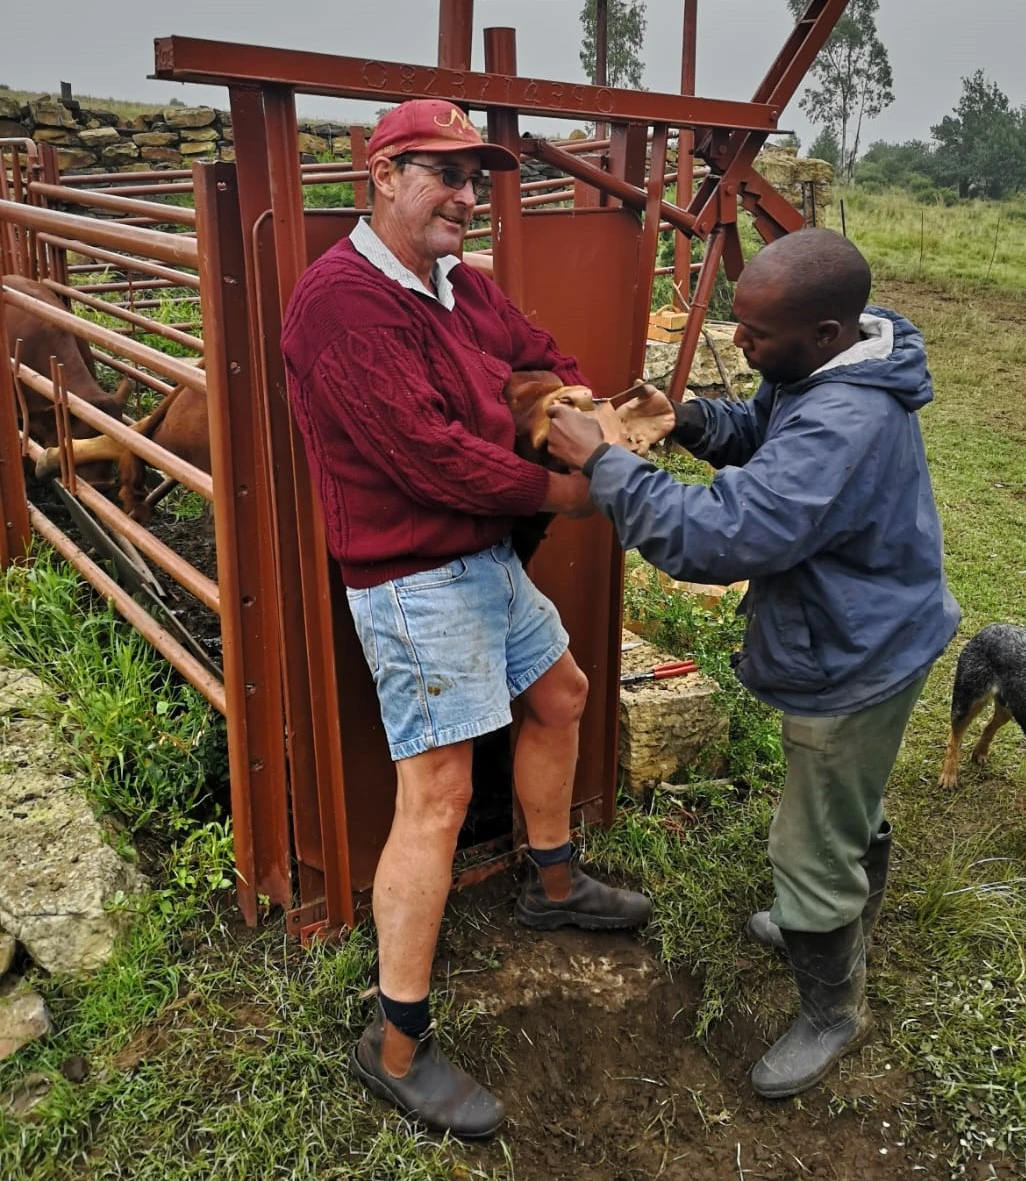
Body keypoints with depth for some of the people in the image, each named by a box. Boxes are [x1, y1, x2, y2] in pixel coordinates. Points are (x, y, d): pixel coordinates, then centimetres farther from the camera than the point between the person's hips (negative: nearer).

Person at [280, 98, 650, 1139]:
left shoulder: (459, 284, 10)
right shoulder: (344, 298, -19)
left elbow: (543, 358, 17)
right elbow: (424, 453, -26)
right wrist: (557, 491, -15)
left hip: (486, 561, 10)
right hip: (414, 582, -10)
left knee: (559, 694, 23)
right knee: (437, 797, -8)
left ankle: (552, 885, 45)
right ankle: (396, 1045, 8)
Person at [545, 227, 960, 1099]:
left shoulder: (845, 425, -36)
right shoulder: (824, 369, -4)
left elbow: (718, 537, -41)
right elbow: (763, 433, 12)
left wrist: (603, 462, -33)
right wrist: (691, 421, -8)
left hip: (852, 667, -10)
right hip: (860, 645, 10)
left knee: (815, 853, 8)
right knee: (851, 810, 31)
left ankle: (833, 1013, 33)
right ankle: (844, 926, 57)